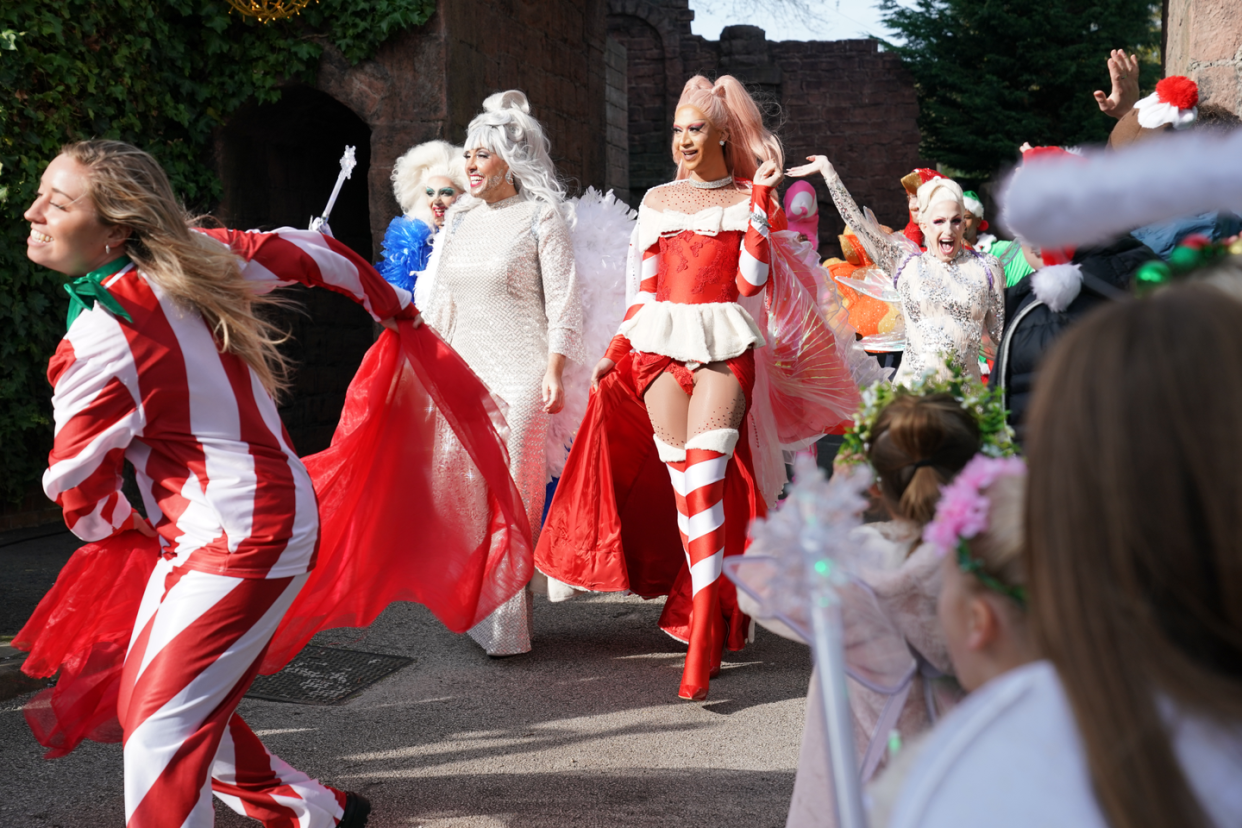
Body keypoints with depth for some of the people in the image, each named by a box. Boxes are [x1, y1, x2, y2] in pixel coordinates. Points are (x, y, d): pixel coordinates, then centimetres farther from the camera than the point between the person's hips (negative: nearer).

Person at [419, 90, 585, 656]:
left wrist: (555, 371, -13)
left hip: (519, 373, -6)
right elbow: (440, 300, 20)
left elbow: (562, 299, -6)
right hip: (462, 371, 6)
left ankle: (509, 623, 3)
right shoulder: (459, 218, 15)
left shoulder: (541, 215, -2)